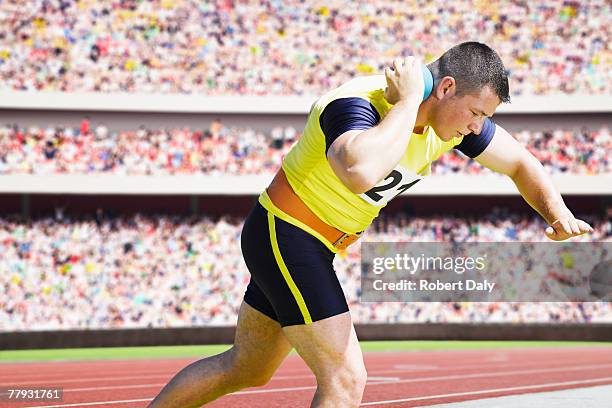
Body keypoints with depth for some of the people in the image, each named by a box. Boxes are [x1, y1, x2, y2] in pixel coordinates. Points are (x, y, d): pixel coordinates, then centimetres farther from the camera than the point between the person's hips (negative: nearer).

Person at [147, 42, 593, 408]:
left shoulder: (455, 113, -5)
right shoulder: (356, 105, -30)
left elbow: (519, 162, 10)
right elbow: (360, 172, -54)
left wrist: (559, 213, -9)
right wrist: (408, 102, -40)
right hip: (285, 234, -9)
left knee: (248, 368, 20)